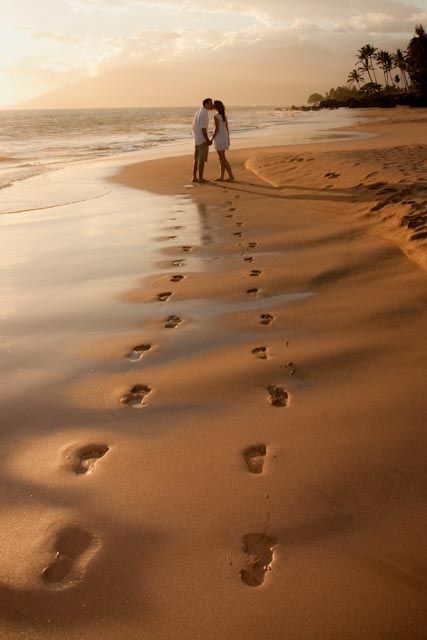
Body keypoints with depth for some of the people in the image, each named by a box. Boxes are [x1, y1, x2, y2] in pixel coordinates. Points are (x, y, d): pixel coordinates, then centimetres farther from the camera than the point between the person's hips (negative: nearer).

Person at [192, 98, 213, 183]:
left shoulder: (198, 112, 12)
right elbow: (203, 129, -21)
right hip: (203, 140, -9)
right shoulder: (204, 114, -16)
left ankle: (194, 177, 15)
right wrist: (208, 140, -15)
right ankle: (200, 178, 0)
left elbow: (194, 127, 14)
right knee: (202, 160, -3)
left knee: (197, 159, 12)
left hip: (197, 140, 9)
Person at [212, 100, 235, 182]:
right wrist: (228, 139, 17)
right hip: (225, 137, 8)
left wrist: (211, 139, -13)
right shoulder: (224, 115, 8)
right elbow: (227, 128, 11)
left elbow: (217, 129, -20)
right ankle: (222, 176, 14)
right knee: (221, 158, 13)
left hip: (219, 138, -8)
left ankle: (231, 176, -4)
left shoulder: (216, 116, -16)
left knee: (223, 159, -3)